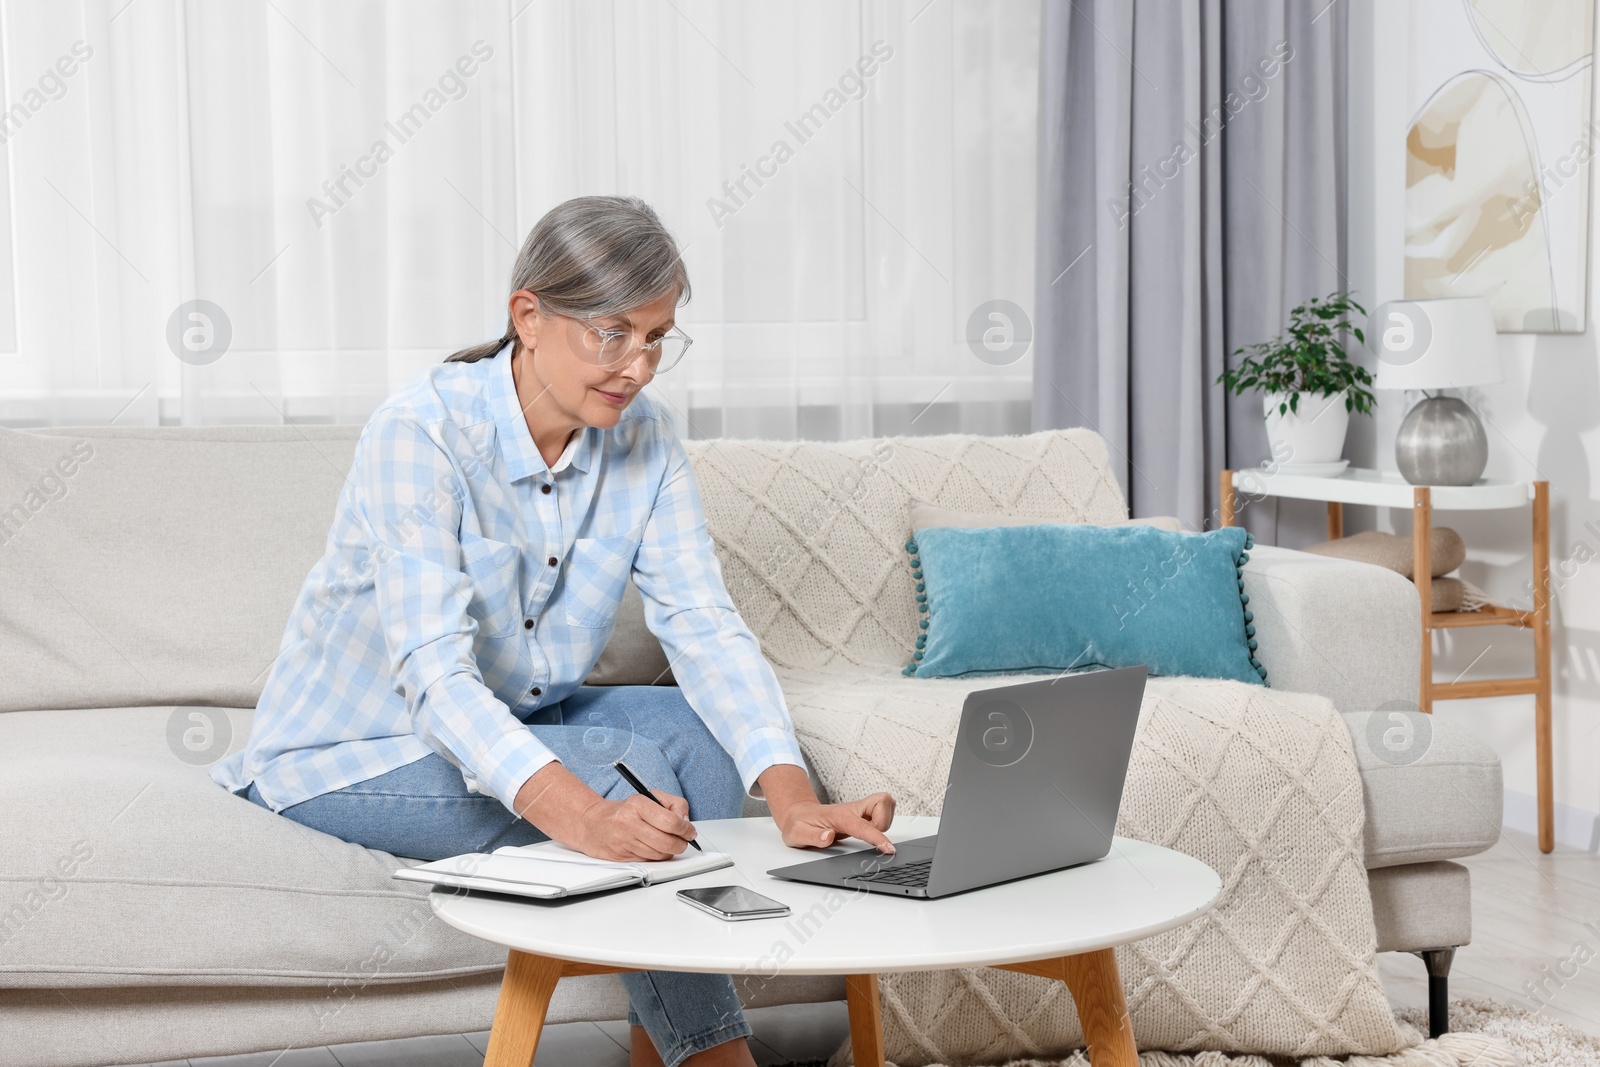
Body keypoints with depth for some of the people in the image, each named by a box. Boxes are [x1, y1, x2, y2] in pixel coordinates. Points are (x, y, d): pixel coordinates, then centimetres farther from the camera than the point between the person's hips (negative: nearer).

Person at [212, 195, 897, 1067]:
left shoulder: (642, 437, -8)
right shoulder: (420, 433, -26)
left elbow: (704, 626, -16)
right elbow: (433, 671, -35)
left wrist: (794, 798, -33)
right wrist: (583, 817, -51)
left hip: (516, 722, 6)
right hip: (350, 754, -6)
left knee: (708, 732, -17)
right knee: (628, 767, -26)